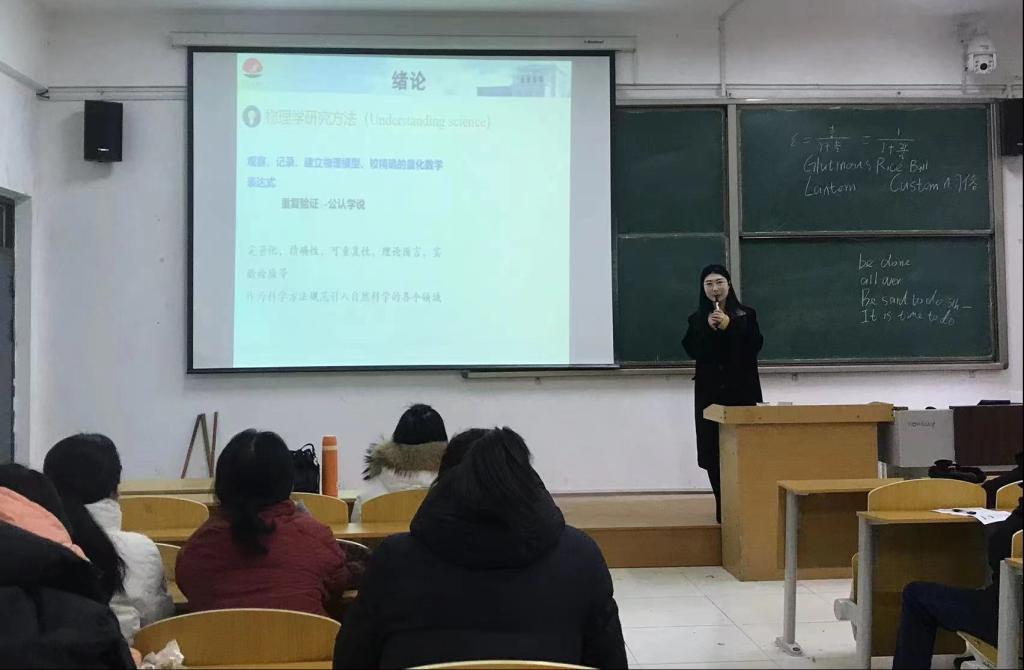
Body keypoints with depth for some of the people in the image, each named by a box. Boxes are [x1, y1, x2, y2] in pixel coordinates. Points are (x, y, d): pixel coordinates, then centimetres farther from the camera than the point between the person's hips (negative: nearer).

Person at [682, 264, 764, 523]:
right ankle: (722, 504, 7)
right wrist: (708, 328, -16)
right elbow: (692, 350, -4)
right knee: (713, 448, -1)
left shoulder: (745, 314, 4)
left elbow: (755, 345, -8)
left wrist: (730, 326, -17)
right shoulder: (698, 318, 8)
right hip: (710, 390, 1)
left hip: (741, 388, -1)